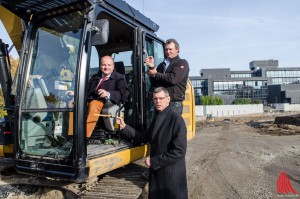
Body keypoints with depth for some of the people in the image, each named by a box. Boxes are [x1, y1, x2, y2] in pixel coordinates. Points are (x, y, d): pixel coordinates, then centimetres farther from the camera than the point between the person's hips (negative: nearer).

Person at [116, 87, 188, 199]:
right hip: (156, 172, 7)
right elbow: (145, 138, 11)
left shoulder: (176, 119, -19)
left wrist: (154, 161, -17)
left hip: (171, 175, -7)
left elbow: (179, 151, -22)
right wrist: (124, 127, 4)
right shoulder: (157, 119, 8)